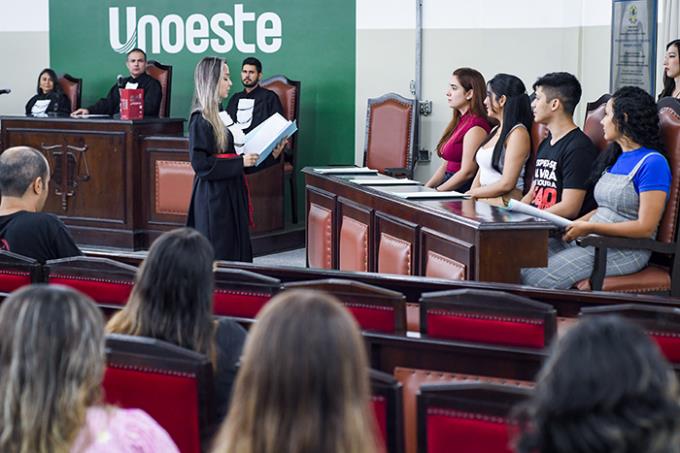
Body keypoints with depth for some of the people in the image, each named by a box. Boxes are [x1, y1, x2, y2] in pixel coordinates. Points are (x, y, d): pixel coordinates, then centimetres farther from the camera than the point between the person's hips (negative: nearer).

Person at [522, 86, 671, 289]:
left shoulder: (652, 163, -10)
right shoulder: (616, 158, 19)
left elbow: (645, 227, -15)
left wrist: (589, 227, -14)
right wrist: (576, 224, 2)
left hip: (626, 250, -8)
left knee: (538, 278, -26)